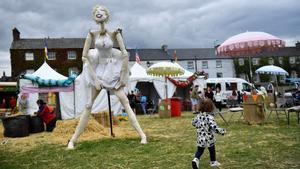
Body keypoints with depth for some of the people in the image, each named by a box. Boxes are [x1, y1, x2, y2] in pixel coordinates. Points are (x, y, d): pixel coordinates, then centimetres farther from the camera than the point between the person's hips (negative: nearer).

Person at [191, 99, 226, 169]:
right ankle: (213, 162, 35)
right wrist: (222, 131, -18)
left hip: (200, 138, 5)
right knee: (212, 150, 18)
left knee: (199, 150, 15)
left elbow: (193, 122, 8)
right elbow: (214, 127, -31)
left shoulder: (199, 115, -3)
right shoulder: (209, 117, -24)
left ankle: (196, 159, -8)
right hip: (209, 138, -5)